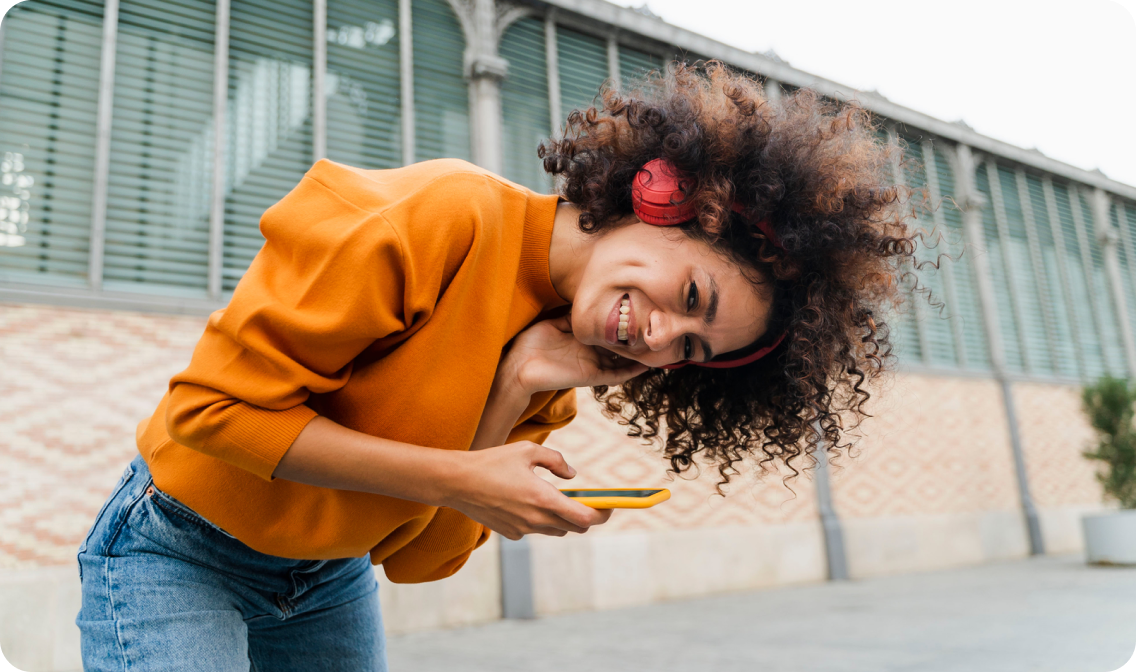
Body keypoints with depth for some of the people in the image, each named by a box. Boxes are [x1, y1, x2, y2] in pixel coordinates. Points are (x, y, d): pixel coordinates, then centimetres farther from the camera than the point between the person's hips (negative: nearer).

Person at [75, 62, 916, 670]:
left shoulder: (545, 381, -7)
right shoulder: (444, 220, -25)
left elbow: (419, 555, -11)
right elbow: (216, 401, -24)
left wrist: (513, 399, -25)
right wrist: (458, 480, -27)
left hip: (333, 583, 5)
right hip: (179, 553, -4)